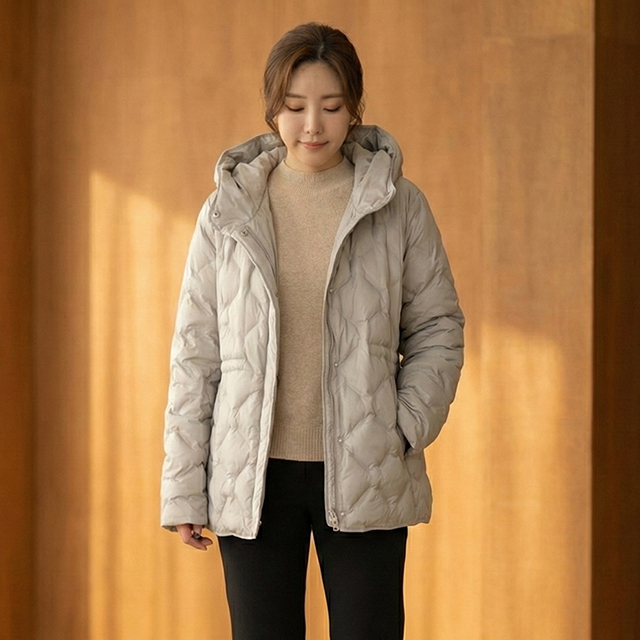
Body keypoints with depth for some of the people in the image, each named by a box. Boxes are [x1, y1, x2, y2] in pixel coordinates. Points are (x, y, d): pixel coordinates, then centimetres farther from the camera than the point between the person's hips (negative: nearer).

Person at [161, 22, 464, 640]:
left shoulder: (399, 207, 0)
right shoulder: (228, 212, 2)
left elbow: (439, 327, 7)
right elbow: (195, 351, 4)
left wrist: (406, 428, -7)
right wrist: (183, 486, 2)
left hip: (363, 478, -1)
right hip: (254, 476, 1)